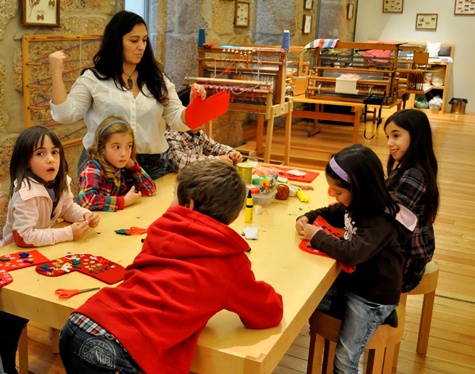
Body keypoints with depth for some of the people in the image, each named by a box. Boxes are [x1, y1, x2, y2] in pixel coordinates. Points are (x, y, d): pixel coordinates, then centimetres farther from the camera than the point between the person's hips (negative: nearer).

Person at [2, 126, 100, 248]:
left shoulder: (60, 181, -6)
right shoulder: (26, 192, -27)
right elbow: (23, 237, -28)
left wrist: (86, 215, -9)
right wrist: (69, 233, -27)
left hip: (49, 244, 6)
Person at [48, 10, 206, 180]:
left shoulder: (156, 78, 6)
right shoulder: (93, 78, -2)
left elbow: (178, 119, 1)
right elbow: (65, 115, -8)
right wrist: (57, 73, -14)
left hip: (152, 165, 3)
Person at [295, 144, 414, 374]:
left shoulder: (380, 223, -28)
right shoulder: (355, 206, -4)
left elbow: (353, 253, -41)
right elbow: (331, 213, 17)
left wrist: (317, 237, -27)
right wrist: (307, 218, -3)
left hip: (373, 296, -8)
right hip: (351, 280, 8)